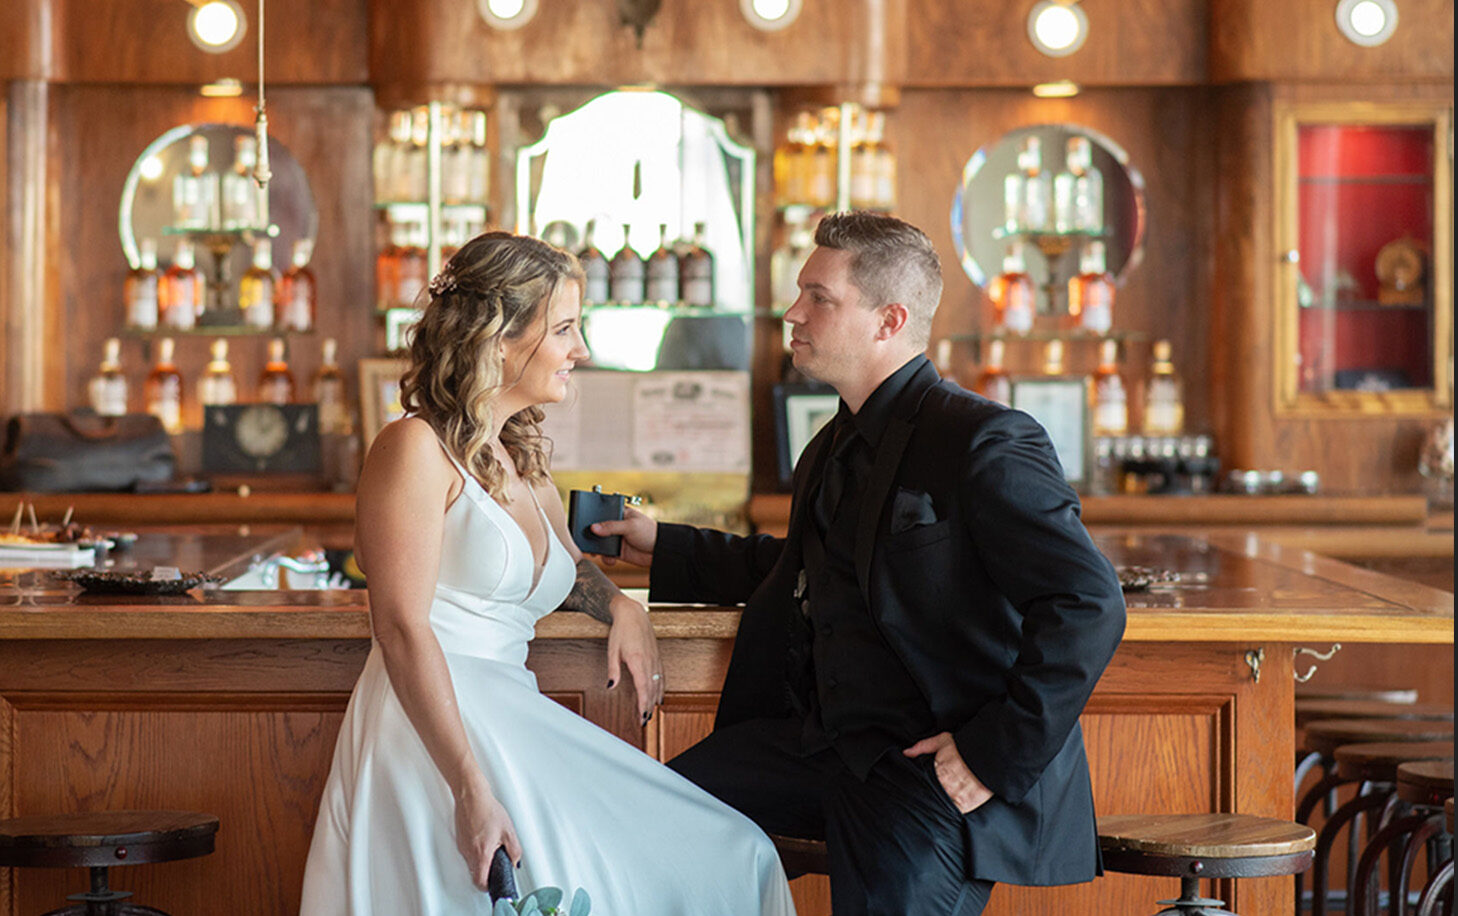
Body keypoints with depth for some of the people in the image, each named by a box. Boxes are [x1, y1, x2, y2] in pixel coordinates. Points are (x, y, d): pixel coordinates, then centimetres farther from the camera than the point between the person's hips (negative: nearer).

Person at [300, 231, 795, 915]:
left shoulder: (521, 461, 21)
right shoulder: (416, 449, -6)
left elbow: (568, 568, 41)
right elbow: (401, 629, -16)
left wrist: (621, 606, 15)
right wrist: (472, 789, -25)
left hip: (515, 726, 8)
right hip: (429, 732, -8)